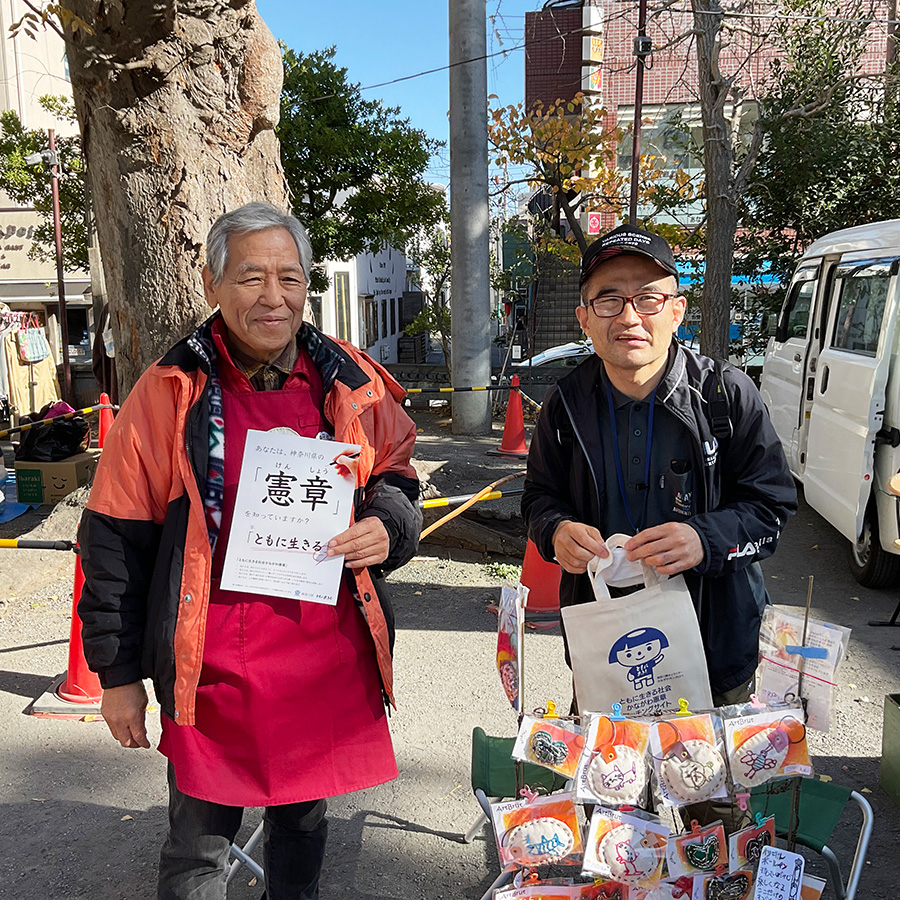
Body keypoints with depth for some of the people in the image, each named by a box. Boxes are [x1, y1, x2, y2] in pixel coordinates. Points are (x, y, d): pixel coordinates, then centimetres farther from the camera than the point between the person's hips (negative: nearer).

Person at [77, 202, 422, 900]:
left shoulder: (352, 385, 0)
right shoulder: (170, 393, -8)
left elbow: (397, 481, 14)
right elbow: (116, 540, -3)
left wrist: (388, 526, -10)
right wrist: (118, 671, -1)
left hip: (331, 655, 3)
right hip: (214, 666, -2)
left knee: (304, 820, 23)